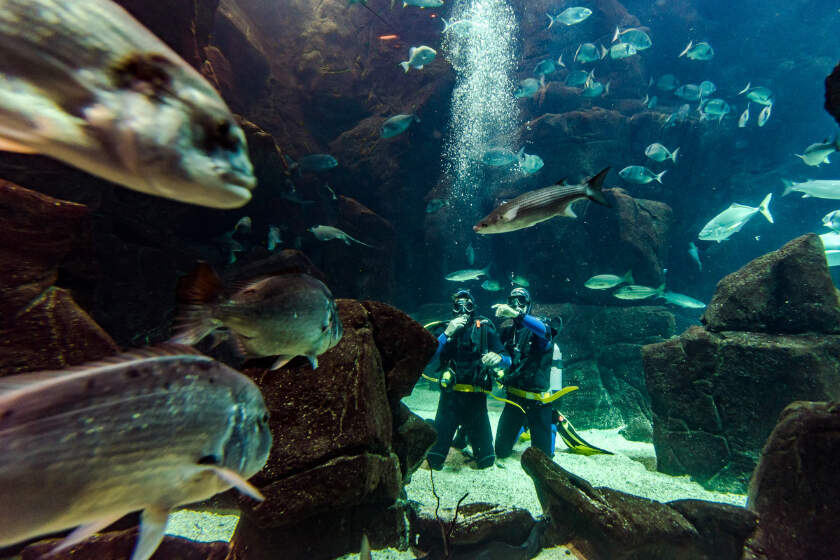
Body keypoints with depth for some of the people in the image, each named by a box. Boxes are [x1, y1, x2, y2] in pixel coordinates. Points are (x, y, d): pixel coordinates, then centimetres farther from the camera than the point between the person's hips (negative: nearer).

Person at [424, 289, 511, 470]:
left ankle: (466, 436, 37)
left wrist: (497, 358, -25)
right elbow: (428, 367, -10)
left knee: (486, 461, 9)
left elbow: (507, 360, -1)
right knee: (434, 462, 3)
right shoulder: (444, 331, 2)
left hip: (476, 399, 1)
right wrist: (447, 335, -19)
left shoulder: (485, 329, 2)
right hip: (450, 398, 0)